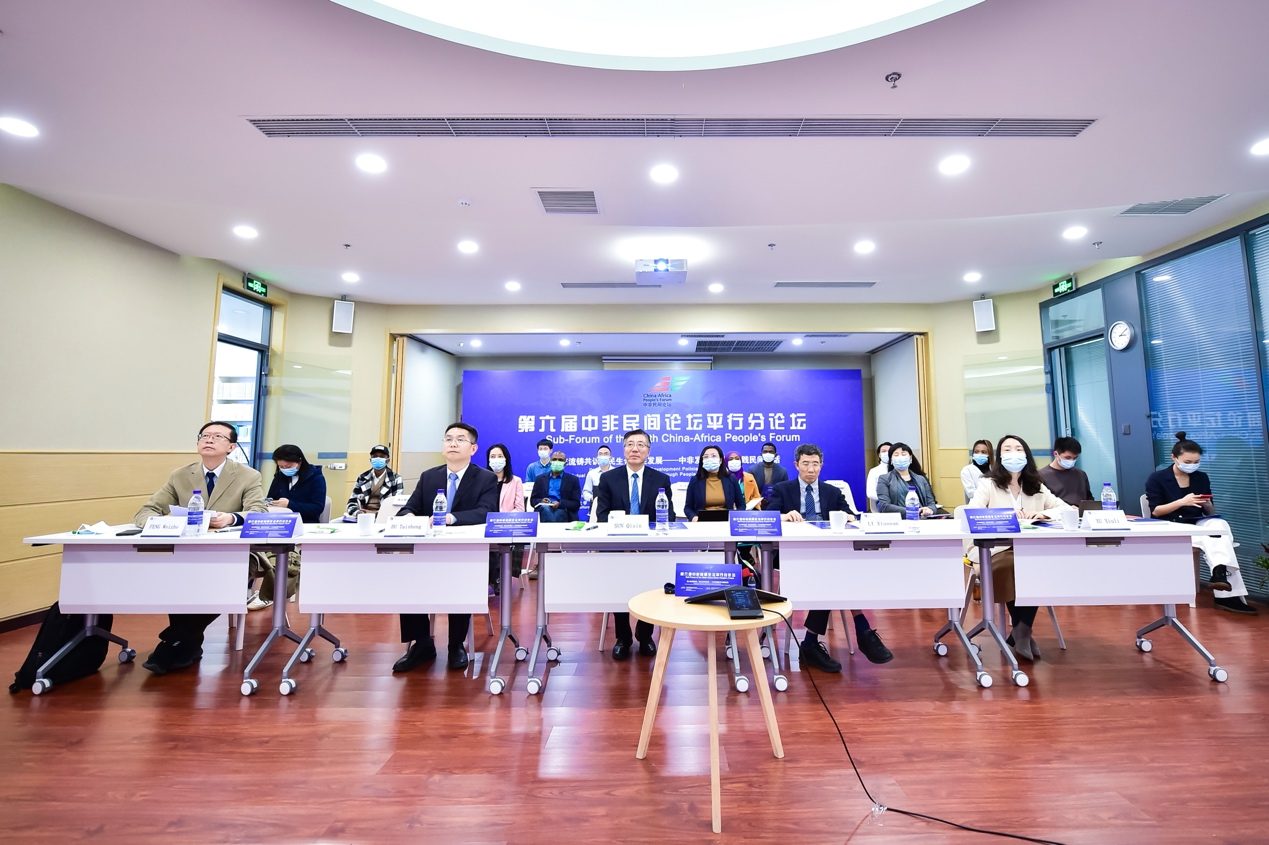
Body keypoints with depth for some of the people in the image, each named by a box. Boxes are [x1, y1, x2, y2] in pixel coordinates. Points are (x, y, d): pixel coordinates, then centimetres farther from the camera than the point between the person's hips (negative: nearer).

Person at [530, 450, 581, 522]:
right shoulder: (541, 478, 18)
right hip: (544, 510, 2)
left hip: (563, 512, -2)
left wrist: (560, 504, -16)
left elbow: (576, 504, 3)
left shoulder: (573, 479, 11)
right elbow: (532, 500, 15)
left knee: (559, 512, -38)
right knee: (545, 507, -35)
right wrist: (541, 501, -10)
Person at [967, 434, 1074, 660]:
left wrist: (1042, 514, -9)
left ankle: (1021, 632, -11)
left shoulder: (1037, 487, 16)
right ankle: (1021, 632, -8)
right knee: (1013, 566, -33)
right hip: (998, 550, -3)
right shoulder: (988, 484, 3)